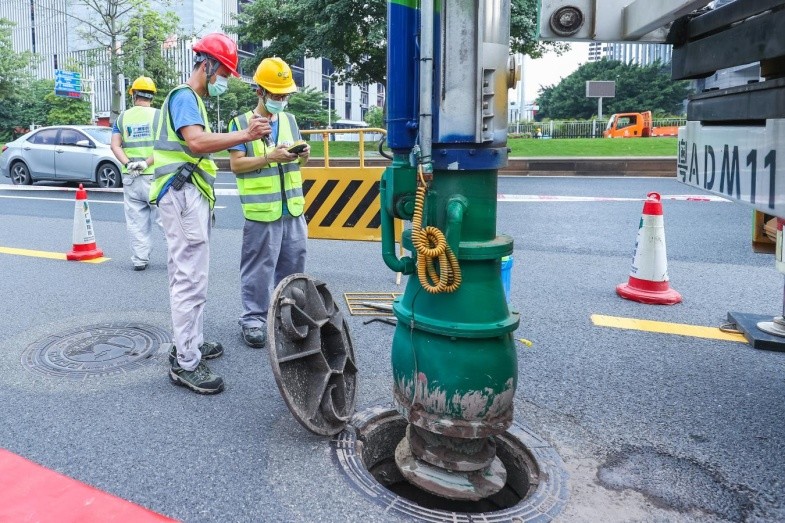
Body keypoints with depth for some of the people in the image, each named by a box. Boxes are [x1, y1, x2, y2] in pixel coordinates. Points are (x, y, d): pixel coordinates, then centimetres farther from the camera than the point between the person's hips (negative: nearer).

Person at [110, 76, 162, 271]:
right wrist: (147, 163, -15)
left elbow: (115, 145, 0)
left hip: (130, 177, 3)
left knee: (136, 221, 8)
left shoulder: (122, 117, 9)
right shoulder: (158, 115, -1)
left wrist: (128, 164, -9)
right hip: (154, 175, -3)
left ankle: (140, 259, 12)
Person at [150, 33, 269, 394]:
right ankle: (186, 364, -7)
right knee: (190, 279, -12)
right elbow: (196, 142, -26)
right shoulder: (184, 96, -9)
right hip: (183, 194, -11)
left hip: (190, 196, 11)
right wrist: (244, 135, -30)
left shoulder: (192, 100, 23)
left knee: (187, 276, 15)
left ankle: (189, 343, 25)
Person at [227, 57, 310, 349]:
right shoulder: (241, 123, -2)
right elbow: (236, 164, -8)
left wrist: (304, 155, -4)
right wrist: (270, 157, -19)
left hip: (292, 208, 6)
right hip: (261, 210, -5)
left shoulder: (289, 120, 14)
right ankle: (253, 319, 10)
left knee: (293, 265, 12)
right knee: (259, 268, -1)